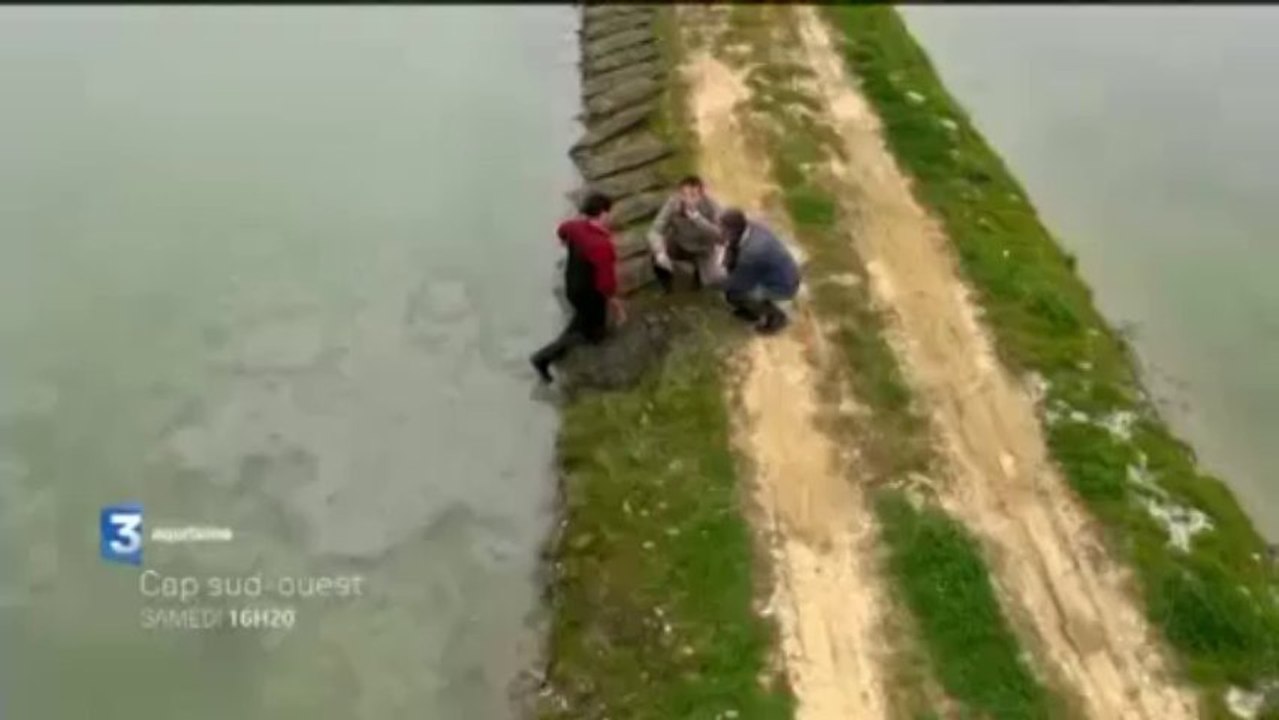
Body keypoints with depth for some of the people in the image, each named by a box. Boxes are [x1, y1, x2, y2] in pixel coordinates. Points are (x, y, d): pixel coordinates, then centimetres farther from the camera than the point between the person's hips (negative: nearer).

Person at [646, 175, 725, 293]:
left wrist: (696, 217, -48)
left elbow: (719, 236, -38)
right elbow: (655, 231, -29)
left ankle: (700, 274, 20)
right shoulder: (672, 203, -27)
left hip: (703, 250, 0)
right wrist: (660, 253, -48)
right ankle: (666, 281, 1)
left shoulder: (711, 207, -28)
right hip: (679, 245, 0)